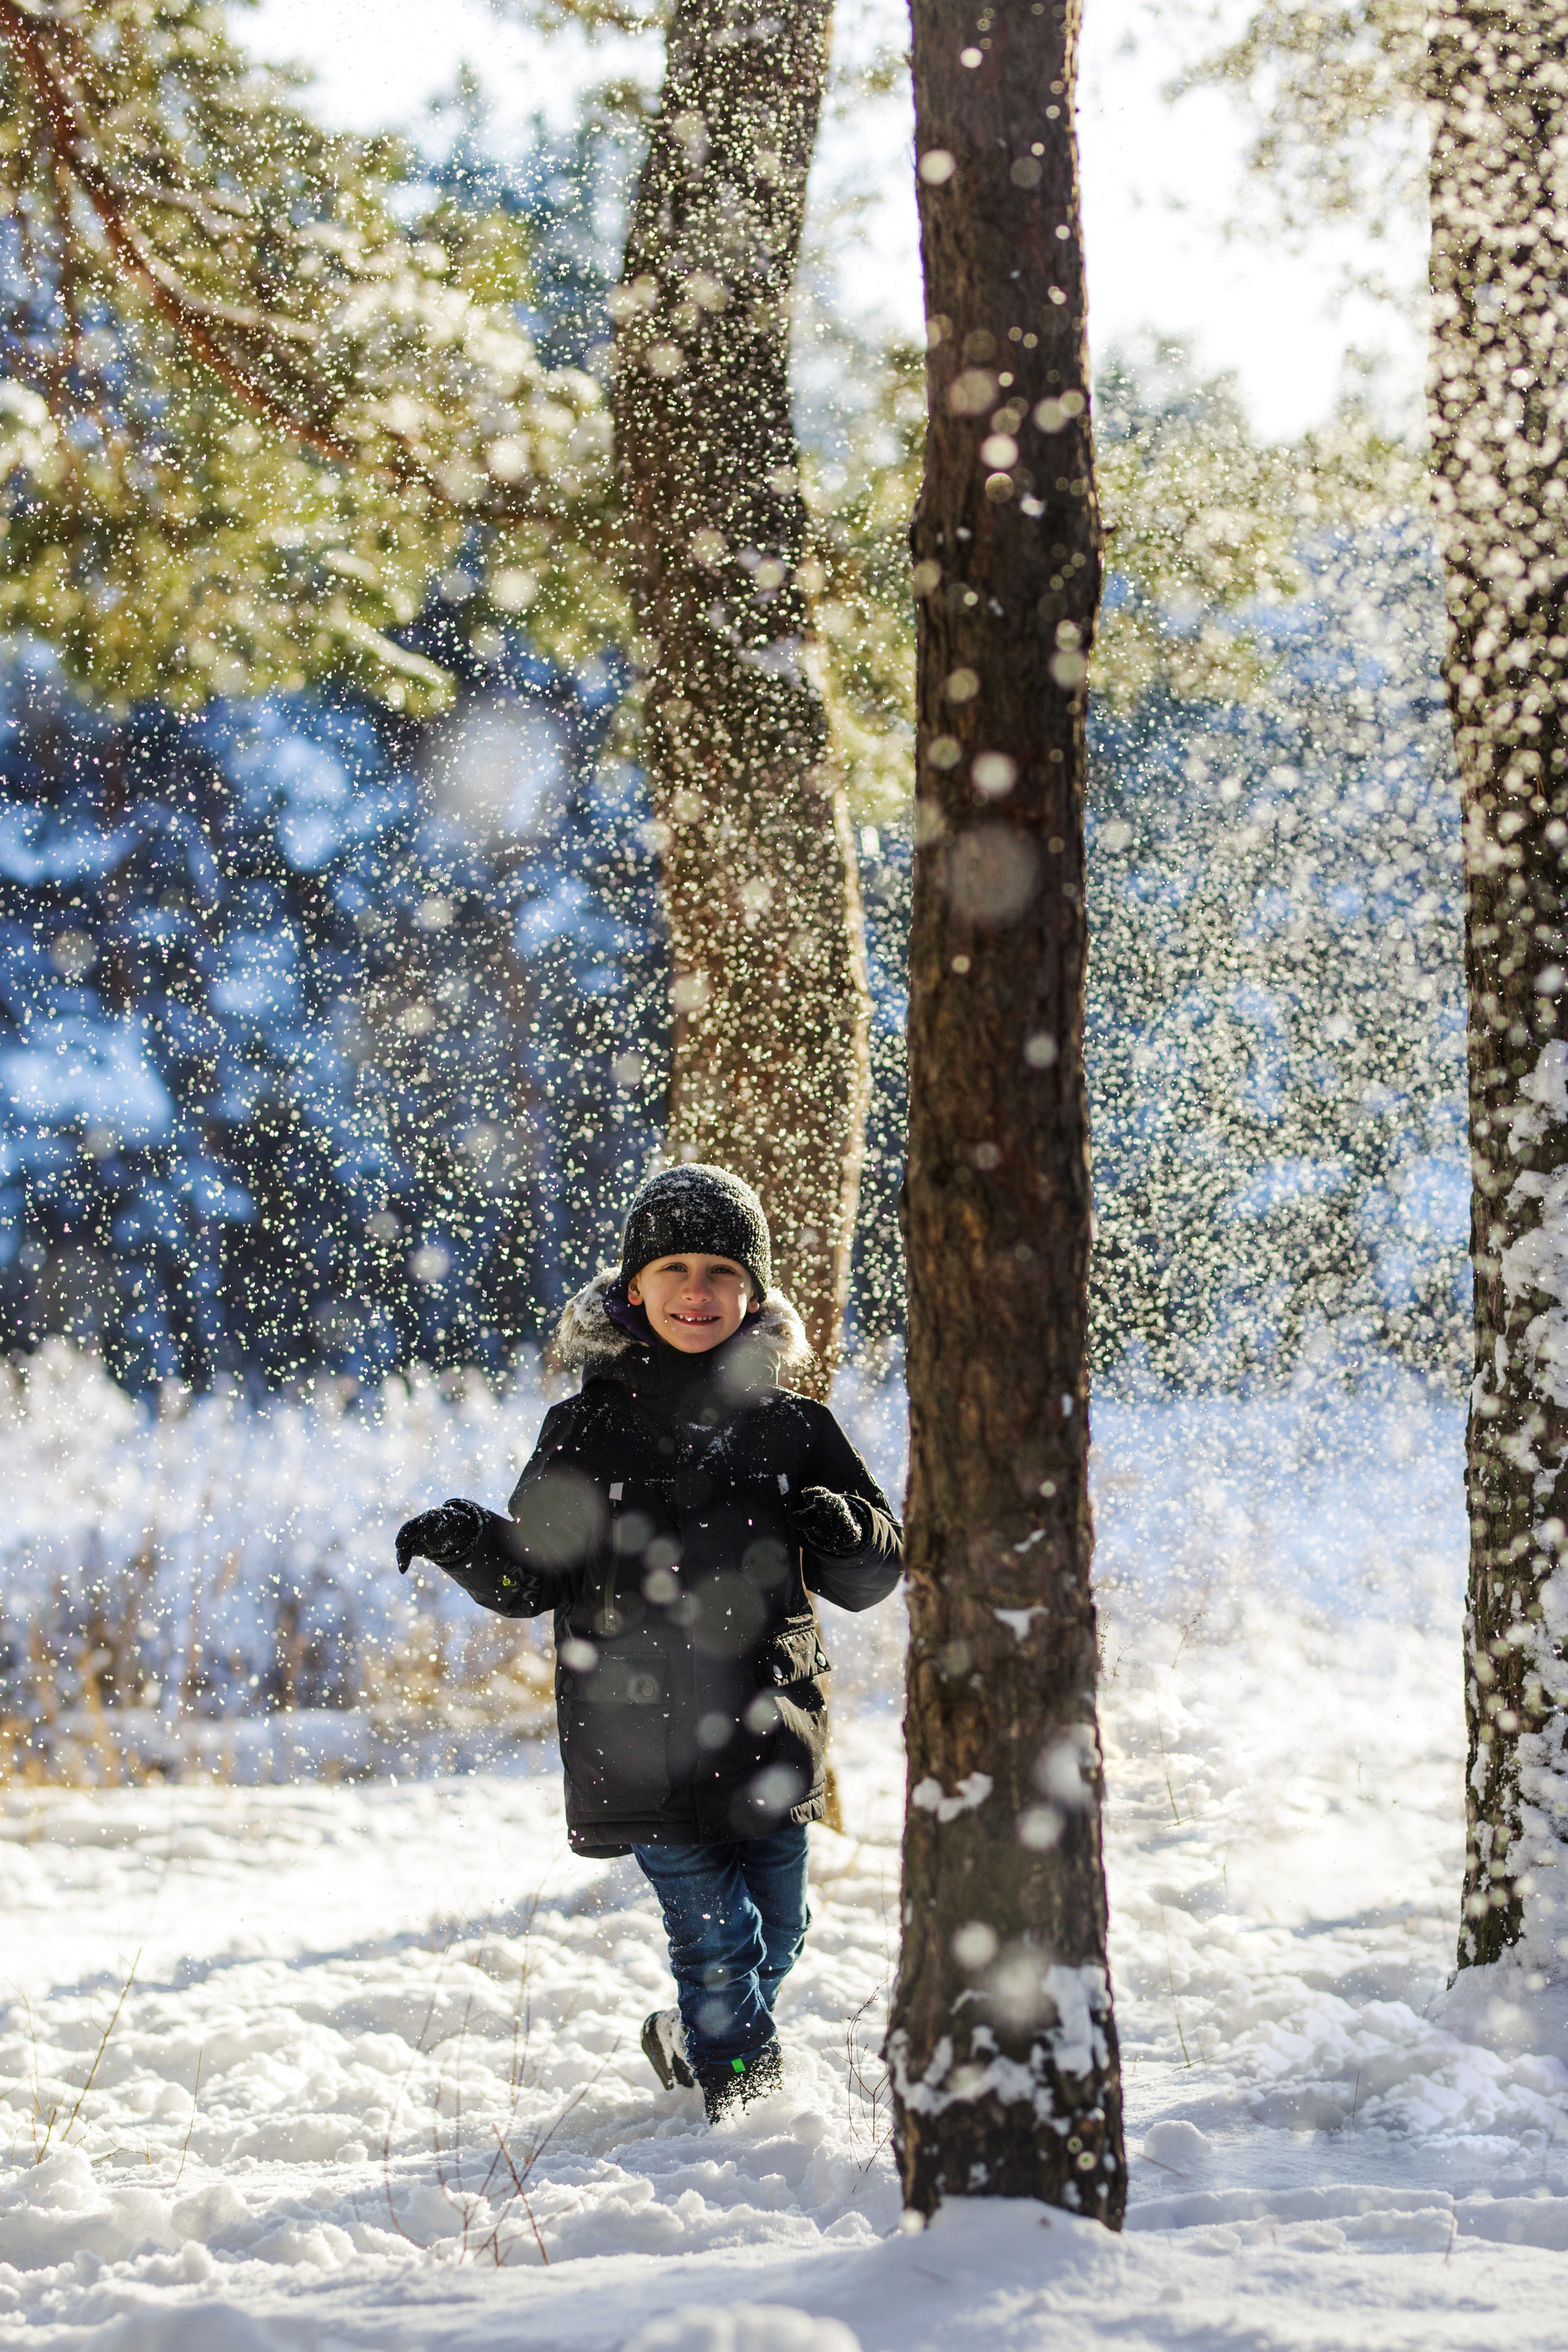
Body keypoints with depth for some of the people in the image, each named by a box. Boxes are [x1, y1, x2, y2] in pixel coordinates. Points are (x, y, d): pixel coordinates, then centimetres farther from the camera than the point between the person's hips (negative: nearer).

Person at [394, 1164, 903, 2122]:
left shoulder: (793, 1427, 5)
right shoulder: (588, 1430, 0)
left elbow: (872, 1575, 7)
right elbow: (535, 1578, 2)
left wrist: (847, 1533, -15)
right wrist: (470, 1541, -18)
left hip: (770, 1729, 3)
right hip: (645, 1741, -3)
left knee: (777, 1937, 14)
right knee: (716, 1935, -6)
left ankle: (691, 2041, 41)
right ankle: (745, 2091, 11)